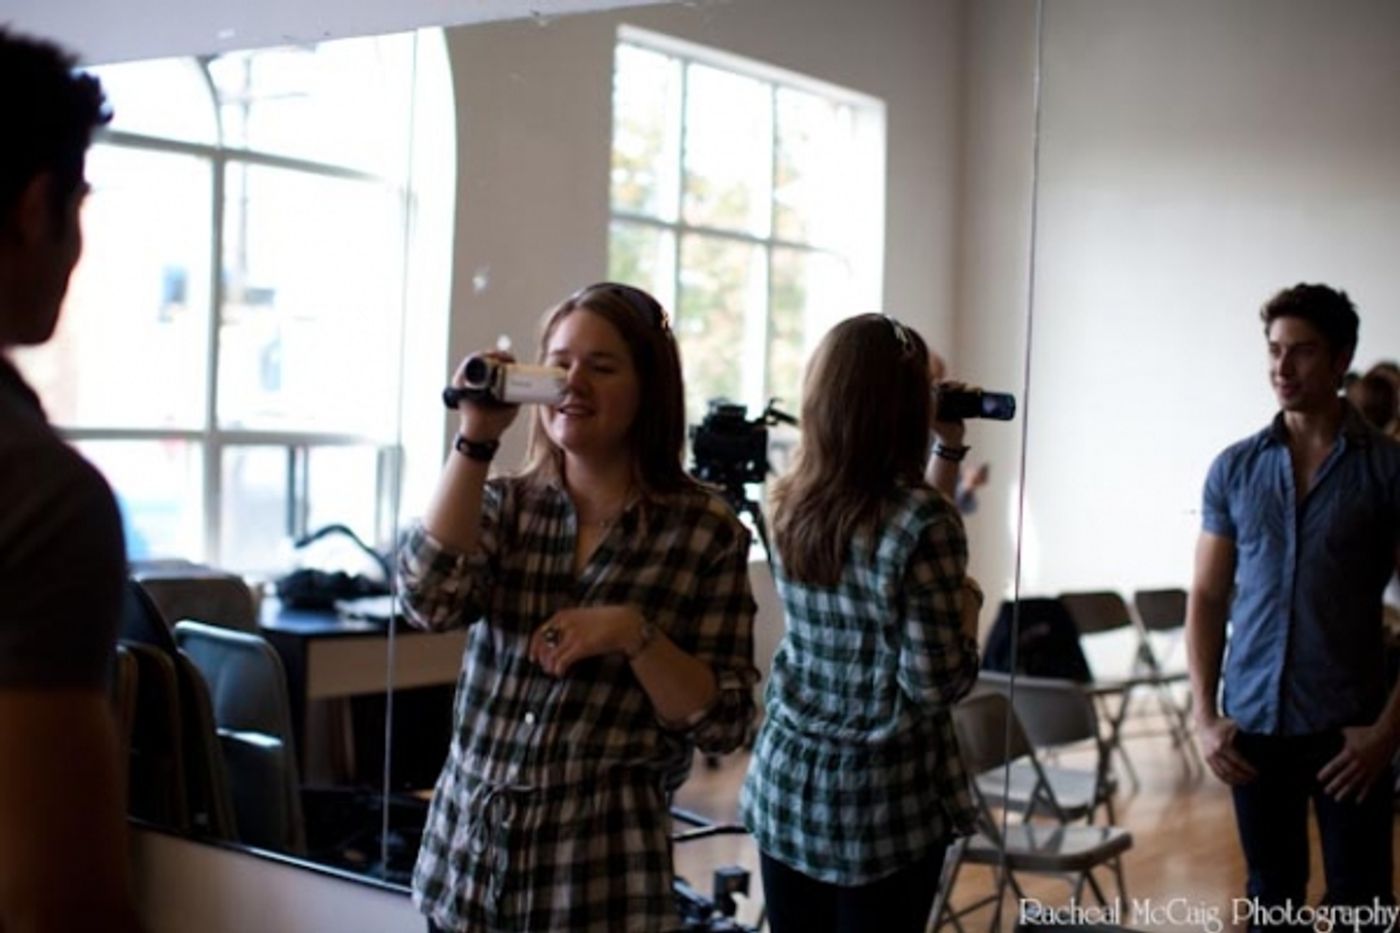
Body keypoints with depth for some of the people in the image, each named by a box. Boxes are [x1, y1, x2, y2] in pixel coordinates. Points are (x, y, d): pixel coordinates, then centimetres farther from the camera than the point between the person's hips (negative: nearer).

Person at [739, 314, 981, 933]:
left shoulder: (790, 507, 1)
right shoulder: (923, 522, -19)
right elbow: (935, 684, -17)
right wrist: (968, 606, 0)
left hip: (785, 786, 5)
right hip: (885, 805, -5)